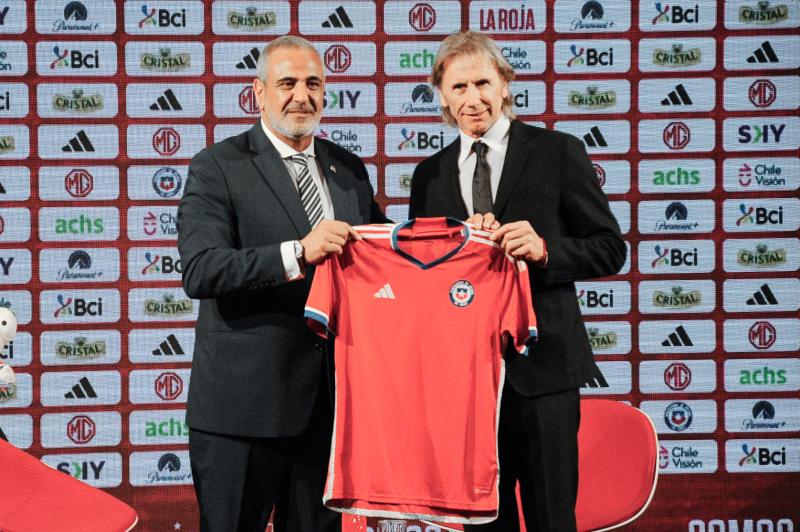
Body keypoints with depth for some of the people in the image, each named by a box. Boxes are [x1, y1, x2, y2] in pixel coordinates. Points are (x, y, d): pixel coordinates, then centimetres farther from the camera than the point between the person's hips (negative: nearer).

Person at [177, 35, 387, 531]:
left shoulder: (349, 169, 13)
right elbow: (199, 271, -18)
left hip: (330, 397, 5)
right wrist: (298, 253, -30)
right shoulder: (217, 168, -6)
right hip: (243, 400, -5)